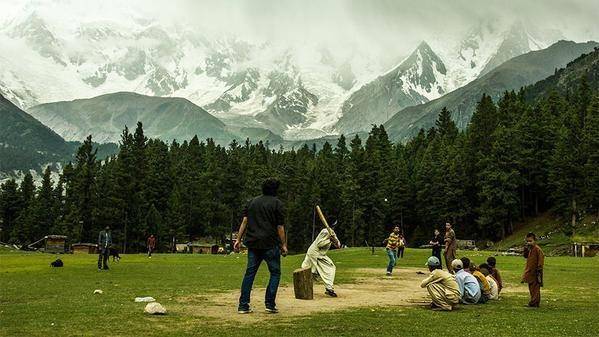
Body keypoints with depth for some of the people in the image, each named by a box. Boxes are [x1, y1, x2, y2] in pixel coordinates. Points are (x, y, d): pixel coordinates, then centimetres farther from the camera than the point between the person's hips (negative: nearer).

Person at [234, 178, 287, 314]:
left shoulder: (252, 202, 13)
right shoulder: (277, 203, -2)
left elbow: (244, 221, 8)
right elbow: (280, 227, -5)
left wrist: (238, 239, 9)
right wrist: (284, 245, -1)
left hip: (252, 243, 5)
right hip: (270, 244, -5)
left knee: (250, 273, 8)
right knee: (275, 272, 7)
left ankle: (243, 305, 6)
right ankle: (270, 304, 2)